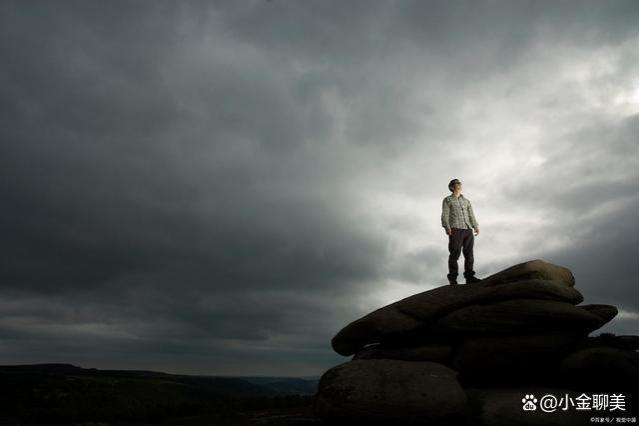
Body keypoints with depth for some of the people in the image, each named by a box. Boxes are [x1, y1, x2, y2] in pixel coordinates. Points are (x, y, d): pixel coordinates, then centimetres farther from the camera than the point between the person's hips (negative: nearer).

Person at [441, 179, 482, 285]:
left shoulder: (467, 201, 27)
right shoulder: (448, 200, 14)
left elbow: (471, 215, 17)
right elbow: (445, 215, 1)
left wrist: (476, 227, 0)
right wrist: (447, 227, -15)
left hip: (468, 230, 4)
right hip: (455, 229, -4)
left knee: (469, 253, -2)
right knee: (454, 253, -10)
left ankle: (469, 277, -1)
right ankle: (452, 278, -8)